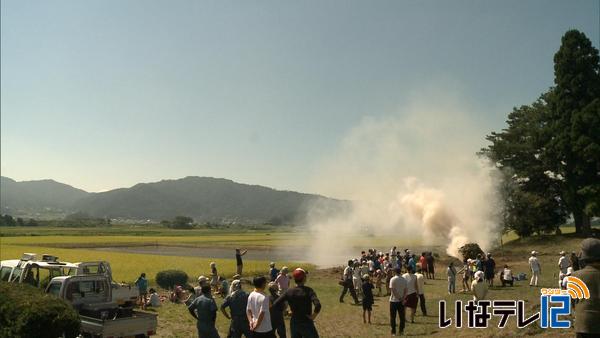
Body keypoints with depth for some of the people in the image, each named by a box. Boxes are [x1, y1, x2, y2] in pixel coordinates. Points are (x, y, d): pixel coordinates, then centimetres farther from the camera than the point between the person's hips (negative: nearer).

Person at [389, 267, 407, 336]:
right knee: (402, 317, 11)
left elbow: (393, 290, -15)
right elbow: (405, 290, -2)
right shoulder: (404, 280, 3)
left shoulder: (392, 279, -9)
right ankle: (401, 331, 10)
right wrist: (403, 298, -6)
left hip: (393, 300, -3)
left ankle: (393, 332, 4)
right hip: (401, 301, 3)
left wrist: (398, 298, -11)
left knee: (393, 317, 4)